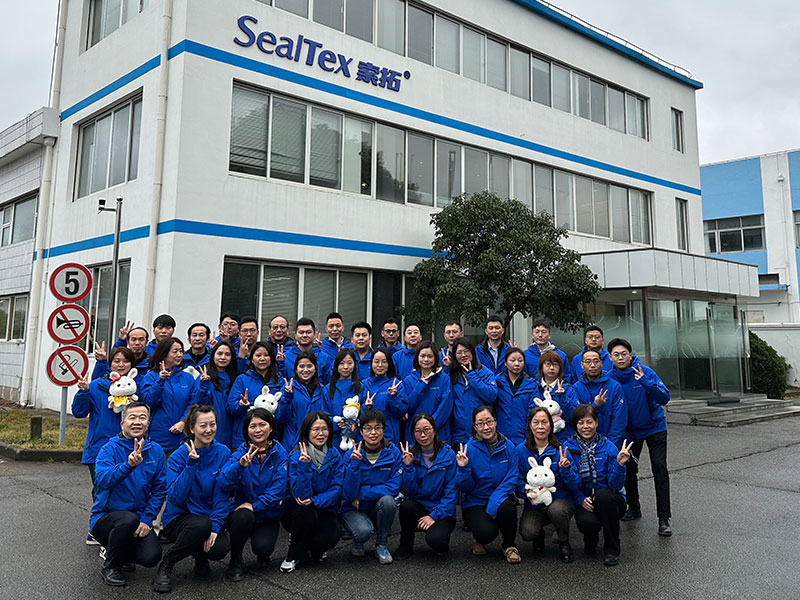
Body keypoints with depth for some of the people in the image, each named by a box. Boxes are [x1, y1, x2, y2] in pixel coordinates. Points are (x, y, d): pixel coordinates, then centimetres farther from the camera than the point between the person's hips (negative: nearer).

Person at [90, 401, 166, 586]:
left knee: (152, 557, -20)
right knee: (129, 519, -36)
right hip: (105, 516, -3)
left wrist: (147, 519, -11)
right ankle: (110, 566, -5)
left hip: (139, 519, 3)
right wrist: (128, 465, -45)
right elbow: (103, 480, -28)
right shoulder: (110, 449, -9)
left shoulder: (155, 451, 1)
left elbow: (159, 490, 1)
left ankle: (121, 555, 17)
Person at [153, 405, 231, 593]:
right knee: (202, 524, -35)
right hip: (178, 519, -2)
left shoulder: (223, 453, -4)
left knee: (220, 548, -28)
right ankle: (166, 565, -9)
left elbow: (222, 494, -6)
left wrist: (215, 526, -18)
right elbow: (176, 497, -21)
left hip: (208, 517, 2)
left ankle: (201, 557, 10)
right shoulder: (179, 456, -10)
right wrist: (191, 465, -29)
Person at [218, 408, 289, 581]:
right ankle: (235, 561, -6)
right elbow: (224, 483, -22)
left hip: (268, 514, 0)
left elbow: (278, 489, -13)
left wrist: (254, 505, -23)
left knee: (262, 547, -25)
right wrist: (240, 465, -39)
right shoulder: (241, 452, -8)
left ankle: (263, 552, 15)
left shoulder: (279, 453, -7)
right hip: (243, 509, 0)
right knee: (242, 516, -33)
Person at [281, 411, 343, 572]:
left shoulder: (335, 456, -4)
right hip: (296, 511, -2)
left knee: (332, 536, -27)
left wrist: (315, 501, -27)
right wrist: (304, 465, -35)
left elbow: (336, 489, -10)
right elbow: (301, 494, -22)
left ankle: (313, 548, 11)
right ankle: (293, 556, -9)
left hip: (324, 510, 2)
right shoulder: (297, 457, -14)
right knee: (306, 512, -35)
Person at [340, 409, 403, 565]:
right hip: (353, 510, -2)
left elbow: (394, 488, -16)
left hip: (379, 510, 2)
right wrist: (355, 464, -31)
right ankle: (357, 543, 7)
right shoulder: (352, 455, -12)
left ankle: (381, 545, -5)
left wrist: (360, 494, -21)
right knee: (364, 531, -32)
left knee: (387, 500, -30)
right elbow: (348, 494, -18)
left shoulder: (393, 453, -9)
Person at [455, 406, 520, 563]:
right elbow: (465, 488, -7)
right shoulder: (468, 449, -10)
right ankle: (480, 539, 11)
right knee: (487, 532, -30)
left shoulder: (507, 446, -4)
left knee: (507, 508, -33)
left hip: (500, 498, 2)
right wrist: (463, 468, -26)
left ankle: (508, 545, -1)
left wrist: (494, 502, -21)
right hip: (475, 503, -2)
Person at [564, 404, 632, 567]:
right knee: (586, 522, -33)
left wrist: (620, 464, -25)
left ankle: (612, 549, -15)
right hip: (584, 502, 0)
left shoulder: (608, 446, -3)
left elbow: (615, 485, -9)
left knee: (603, 493, -34)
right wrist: (581, 499, -19)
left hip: (609, 501, 0)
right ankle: (591, 538, 9)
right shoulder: (569, 447, -1)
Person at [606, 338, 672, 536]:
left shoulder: (645, 372, -18)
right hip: (629, 430, 3)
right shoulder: (609, 378, -9)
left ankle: (664, 518, -6)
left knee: (660, 469, -10)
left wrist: (645, 381, -38)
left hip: (654, 427, -3)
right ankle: (634, 508, 29)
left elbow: (664, 398, -26)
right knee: (628, 469, 9)